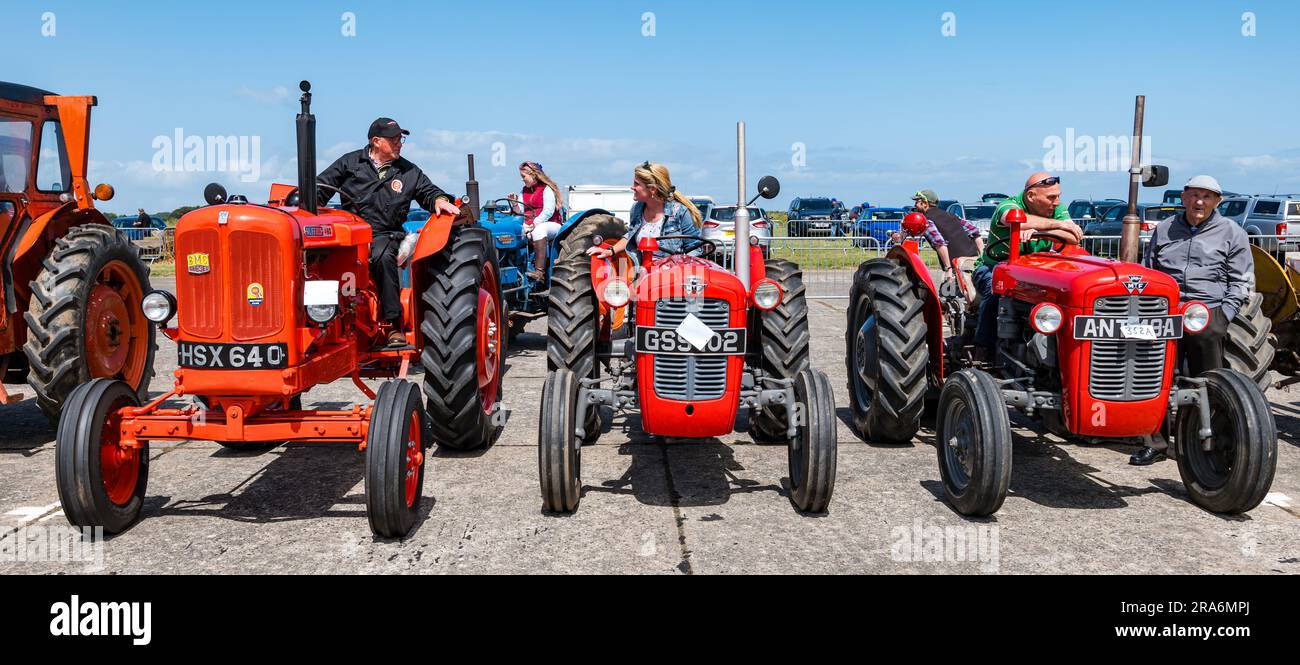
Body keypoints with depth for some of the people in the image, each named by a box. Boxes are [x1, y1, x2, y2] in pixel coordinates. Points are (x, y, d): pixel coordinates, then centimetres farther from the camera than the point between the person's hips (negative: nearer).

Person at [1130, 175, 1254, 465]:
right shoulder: (1164, 229, 16)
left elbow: (1241, 282, 7)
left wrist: (1223, 317, -4)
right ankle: (1156, 443, 5)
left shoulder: (1232, 233, 9)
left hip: (1207, 314, -2)